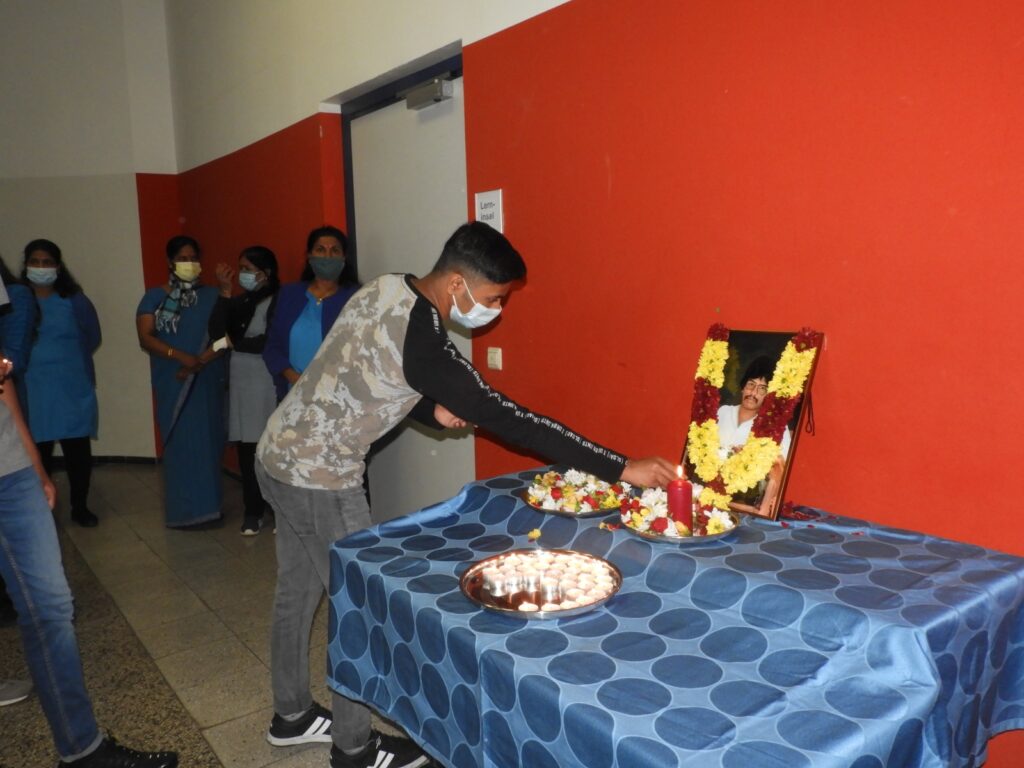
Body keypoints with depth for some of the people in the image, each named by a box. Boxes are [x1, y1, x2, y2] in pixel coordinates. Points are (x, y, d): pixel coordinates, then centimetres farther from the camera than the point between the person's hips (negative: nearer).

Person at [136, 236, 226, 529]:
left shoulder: (211, 296, 8)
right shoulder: (155, 297, 6)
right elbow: (145, 337, -4)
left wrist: (201, 361, -15)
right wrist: (180, 356, -18)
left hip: (207, 381, 1)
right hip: (173, 383, -1)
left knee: (208, 442, 1)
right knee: (180, 443, -2)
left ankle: (208, 507, 9)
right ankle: (186, 510, 4)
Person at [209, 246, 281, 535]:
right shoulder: (239, 302, 13)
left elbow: (270, 343, -12)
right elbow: (216, 333, 1)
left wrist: (234, 343, 0)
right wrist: (224, 292, -5)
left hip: (268, 385, -5)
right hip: (241, 384, 5)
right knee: (247, 450, 5)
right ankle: (253, 511, 15)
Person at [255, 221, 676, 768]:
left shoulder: (385, 289, 0)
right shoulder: (421, 343, -28)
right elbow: (507, 419, -29)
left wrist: (433, 410, -4)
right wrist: (620, 468, -26)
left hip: (280, 455, 9)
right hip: (319, 478, -9)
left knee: (298, 591, 21)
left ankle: (292, 716, 41)